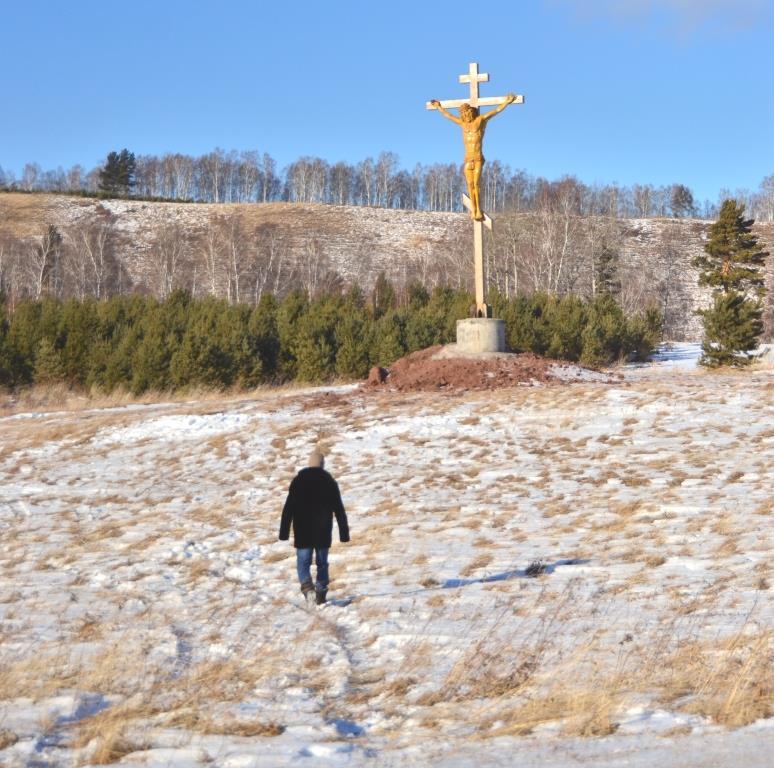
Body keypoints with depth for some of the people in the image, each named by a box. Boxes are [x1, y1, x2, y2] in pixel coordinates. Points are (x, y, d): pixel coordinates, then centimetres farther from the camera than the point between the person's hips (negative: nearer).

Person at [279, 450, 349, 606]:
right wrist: (344, 533, 8)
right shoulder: (330, 482, 1)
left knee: (303, 563, 2)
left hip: (303, 533, -1)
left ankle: (307, 586, -23)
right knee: (322, 563, 12)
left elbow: (288, 509, -4)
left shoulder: (298, 480, -2)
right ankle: (321, 595, 9)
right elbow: (339, 510, 3)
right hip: (323, 533, 1)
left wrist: (284, 532, 0)